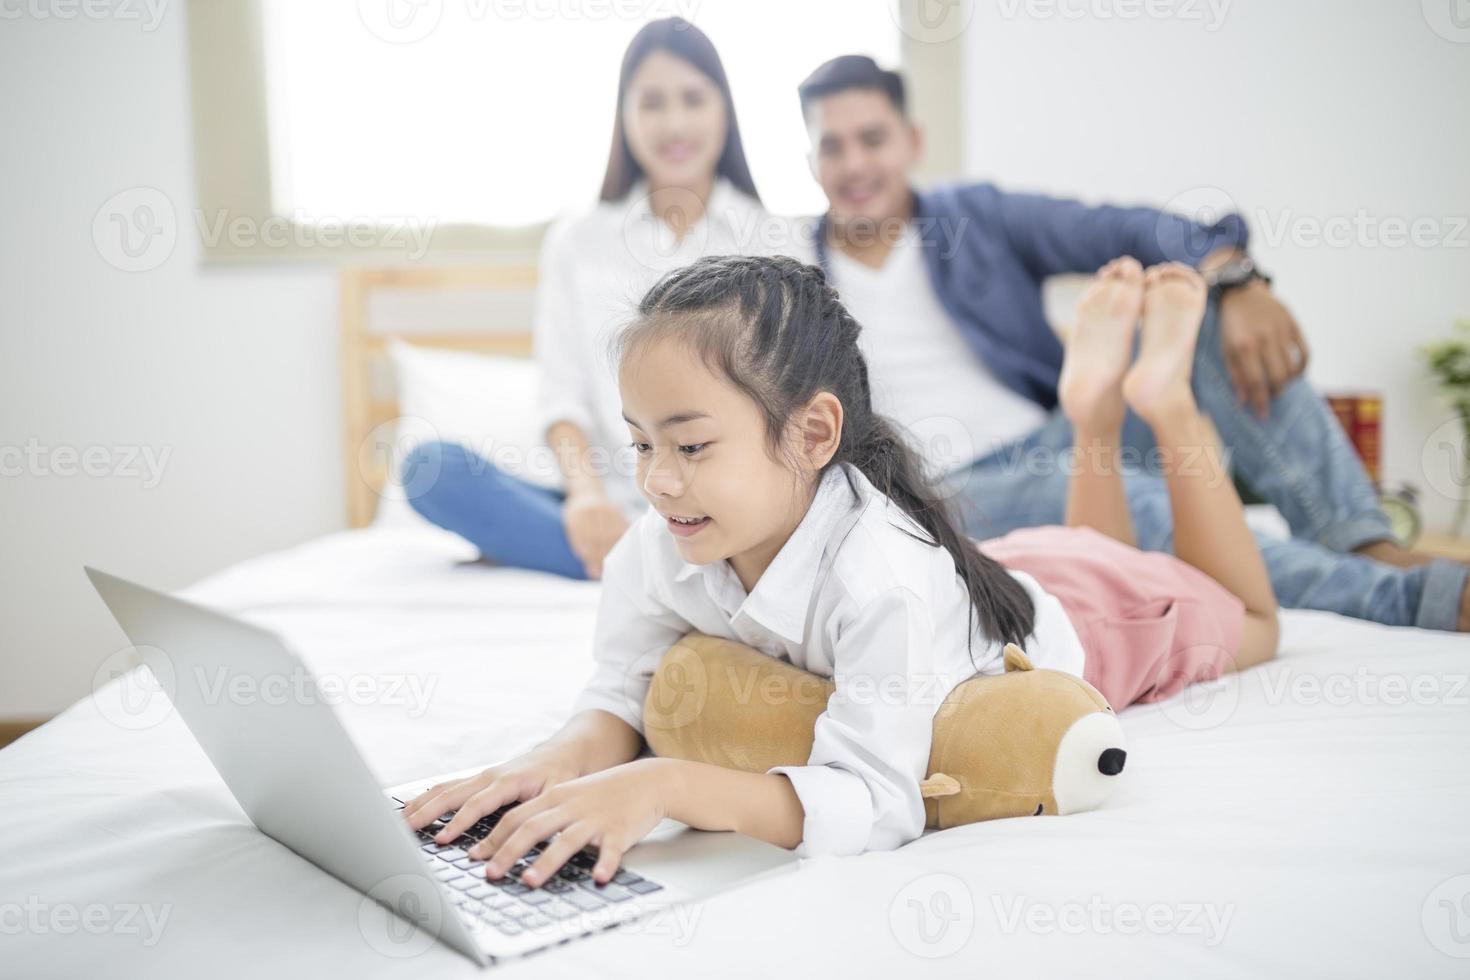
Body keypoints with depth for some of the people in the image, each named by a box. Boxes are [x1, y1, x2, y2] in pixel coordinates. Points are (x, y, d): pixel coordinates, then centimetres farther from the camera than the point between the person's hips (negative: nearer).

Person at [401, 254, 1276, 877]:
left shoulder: (881, 574, -50)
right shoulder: (659, 552, -32)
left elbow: (875, 804, -50)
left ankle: (1167, 401, 29)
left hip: (1066, 622, -4)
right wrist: (556, 764, -45)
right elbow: (623, 699, -23)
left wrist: (669, 785, -61)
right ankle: (1096, 404, 37)